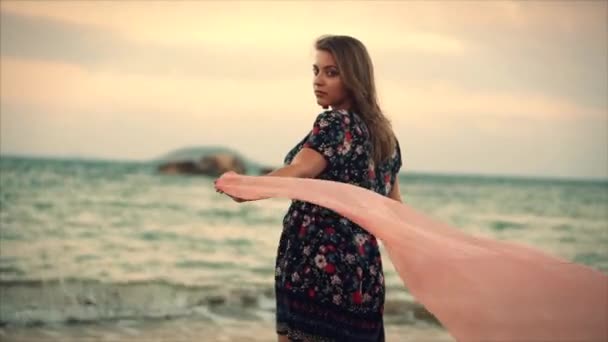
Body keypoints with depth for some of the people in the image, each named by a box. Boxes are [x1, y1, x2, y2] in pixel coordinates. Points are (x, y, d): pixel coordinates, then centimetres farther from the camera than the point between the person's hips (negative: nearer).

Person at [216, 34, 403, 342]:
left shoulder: (335, 123, -10)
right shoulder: (383, 134, 16)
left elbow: (300, 170, -30)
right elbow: (394, 209, 23)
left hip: (317, 271, -9)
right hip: (362, 275, 9)